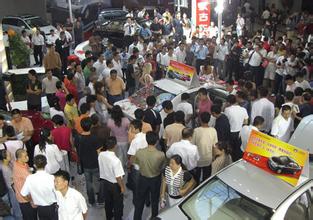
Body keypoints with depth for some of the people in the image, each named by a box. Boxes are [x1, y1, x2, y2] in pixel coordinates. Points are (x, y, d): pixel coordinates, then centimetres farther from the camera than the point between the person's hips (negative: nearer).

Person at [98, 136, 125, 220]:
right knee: (118, 204, 19)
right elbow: (118, 177, -27)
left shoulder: (101, 155, -16)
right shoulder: (116, 160, -34)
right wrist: (122, 187, -10)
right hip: (115, 185, -6)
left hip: (104, 182, 6)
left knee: (108, 201, 28)